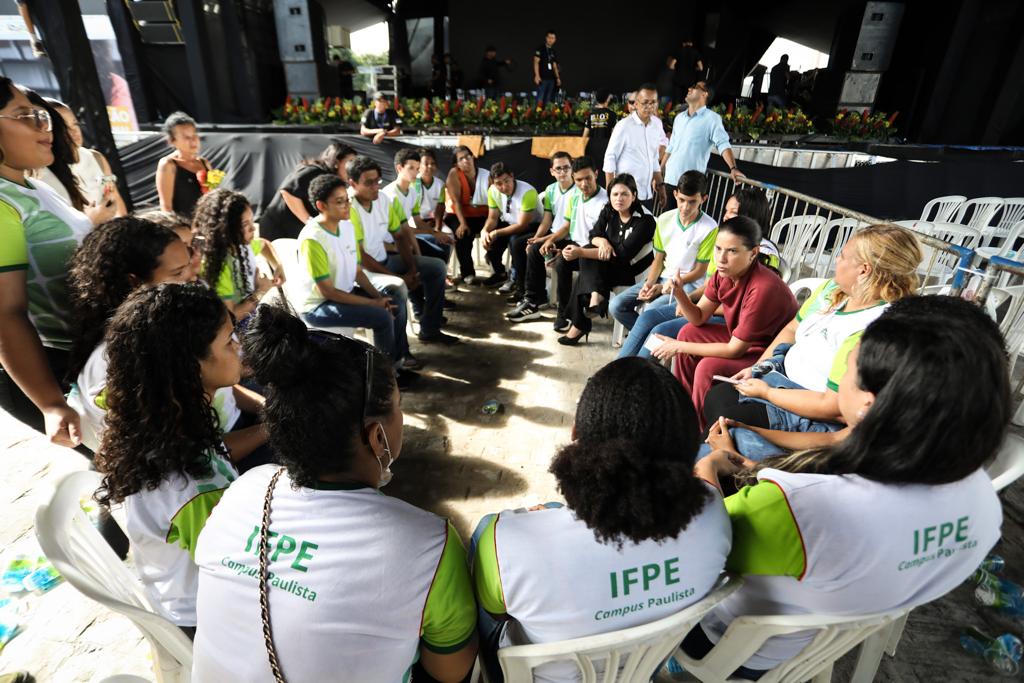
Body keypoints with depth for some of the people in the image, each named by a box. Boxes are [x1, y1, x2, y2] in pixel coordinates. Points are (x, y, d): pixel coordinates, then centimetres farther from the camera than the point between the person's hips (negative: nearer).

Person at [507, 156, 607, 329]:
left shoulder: (604, 202, -19)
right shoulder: (574, 197, 6)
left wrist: (576, 251, -28)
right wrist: (551, 239, -1)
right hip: (573, 243, 9)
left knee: (562, 262, -34)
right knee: (535, 249, 3)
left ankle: (565, 313, -16)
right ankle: (534, 300, 8)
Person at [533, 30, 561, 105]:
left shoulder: (553, 52, 19)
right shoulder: (540, 49, 0)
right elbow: (536, 62, -6)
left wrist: (558, 78, 16)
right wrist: (537, 75, -17)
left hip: (551, 79, 6)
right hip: (542, 78, -6)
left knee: (548, 100, 5)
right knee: (540, 99, -12)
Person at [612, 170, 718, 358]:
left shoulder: (709, 228, -14)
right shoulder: (665, 219, 1)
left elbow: (700, 271, -8)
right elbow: (658, 260, 8)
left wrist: (669, 286, -14)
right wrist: (649, 284, -10)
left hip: (688, 285, -6)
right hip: (662, 279, 6)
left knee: (649, 314, -30)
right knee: (617, 306, -11)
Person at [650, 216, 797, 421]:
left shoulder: (763, 289, -34)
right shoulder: (724, 272, -11)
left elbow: (734, 350, -28)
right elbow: (699, 318, -3)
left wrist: (680, 347, -22)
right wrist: (678, 294, -22)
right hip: (741, 339, 9)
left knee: (709, 367, -27)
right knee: (688, 333, 7)